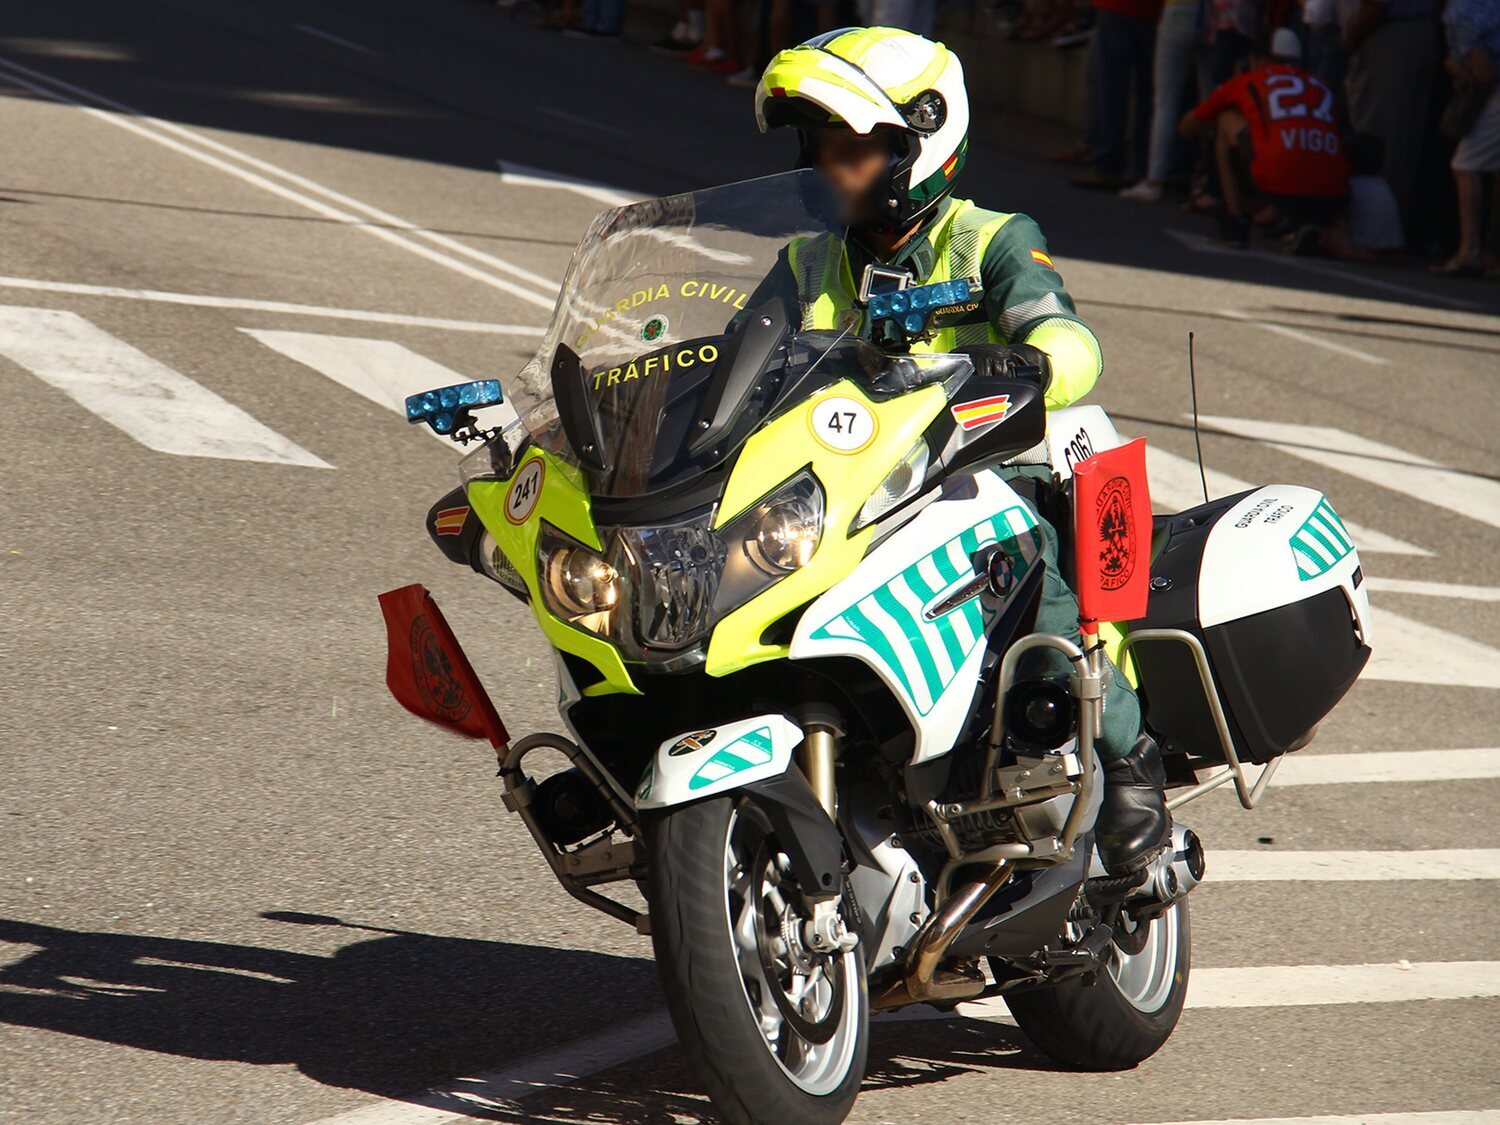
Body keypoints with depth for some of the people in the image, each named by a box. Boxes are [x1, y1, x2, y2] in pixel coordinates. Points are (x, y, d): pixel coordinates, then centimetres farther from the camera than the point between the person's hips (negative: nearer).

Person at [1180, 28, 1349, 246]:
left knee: (1226, 121, 21)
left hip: (1280, 191, -4)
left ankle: (1236, 221, 16)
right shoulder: (1321, 89, 25)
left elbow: (1186, 129, 33)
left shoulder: (1245, 83, 18)